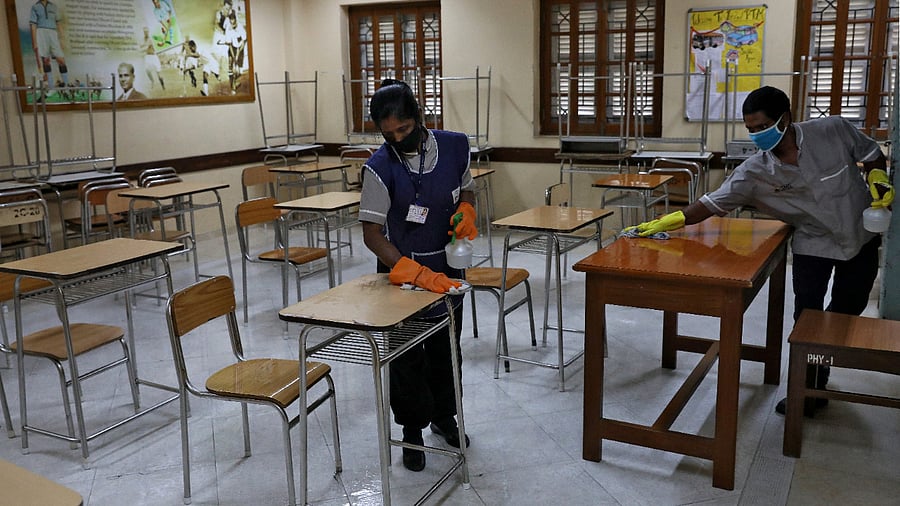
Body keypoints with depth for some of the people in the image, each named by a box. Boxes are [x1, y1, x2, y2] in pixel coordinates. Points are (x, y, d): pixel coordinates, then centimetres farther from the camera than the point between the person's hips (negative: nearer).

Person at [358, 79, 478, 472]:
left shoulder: (454, 146, -8)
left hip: (447, 267, 4)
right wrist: (415, 273, -33)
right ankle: (413, 430, 30)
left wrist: (467, 211, -11)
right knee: (407, 354, 9)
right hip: (402, 270, -4)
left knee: (446, 347, 19)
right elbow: (371, 233, -22)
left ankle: (444, 416, 42)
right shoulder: (380, 167, -20)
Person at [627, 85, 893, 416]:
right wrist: (665, 222, -34)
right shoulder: (755, 172, -22)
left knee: (847, 309, 12)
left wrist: (876, 176, -20)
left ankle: (815, 385, 33)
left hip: (861, 237, 1)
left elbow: (872, 154, -1)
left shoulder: (834, 131, -20)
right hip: (814, 243, -1)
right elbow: (712, 203, -24)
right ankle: (808, 390, 8)